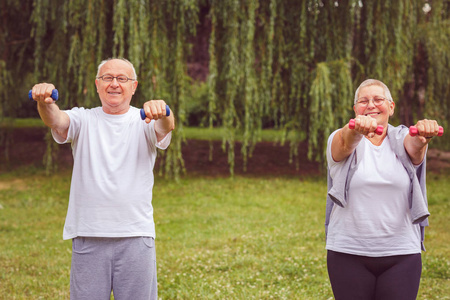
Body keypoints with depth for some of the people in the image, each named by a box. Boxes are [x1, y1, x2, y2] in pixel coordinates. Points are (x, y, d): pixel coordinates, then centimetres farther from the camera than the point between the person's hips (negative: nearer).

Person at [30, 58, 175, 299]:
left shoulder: (144, 121, 5)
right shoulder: (83, 120, 8)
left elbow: (166, 127, -17)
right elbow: (57, 121, -13)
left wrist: (162, 114, -42)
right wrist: (45, 104, -37)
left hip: (136, 236, 0)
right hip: (88, 234, 1)